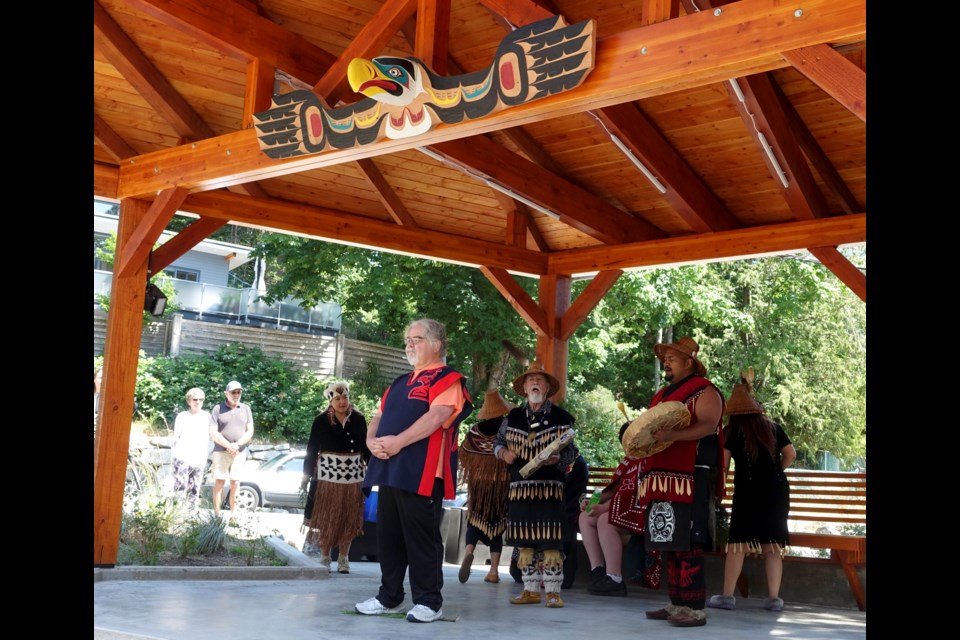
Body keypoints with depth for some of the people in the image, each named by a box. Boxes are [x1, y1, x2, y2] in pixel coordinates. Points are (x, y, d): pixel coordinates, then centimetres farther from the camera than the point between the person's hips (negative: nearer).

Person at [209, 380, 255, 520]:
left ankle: (233, 513, 7)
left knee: (235, 482, 3)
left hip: (240, 452, 2)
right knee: (219, 482, -2)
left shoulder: (246, 409, 7)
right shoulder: (218, 409, 0)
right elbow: (213, 433, -6)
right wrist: (228, 446, -16)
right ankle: (216, 513, 1)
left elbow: (250, 432, 3)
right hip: (221, 451, -2)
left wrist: (237, 444, -12)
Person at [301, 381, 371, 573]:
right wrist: (307, 474, 0)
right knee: (326, 516, 2)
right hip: (328, 473, -2)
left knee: (348, 517, 7)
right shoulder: (321, 420, -3)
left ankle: (343, 559, 16)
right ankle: (324, 557, 13)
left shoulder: (358, 419, 3)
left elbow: (365, 446, 10)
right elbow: (312, 448, 0)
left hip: (353, 474, 2)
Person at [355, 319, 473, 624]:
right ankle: (389, 597, 22)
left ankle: (429, 602, 5)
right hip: (390, 469, 8)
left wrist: (397, 442, -19)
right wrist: (371, 440, -1)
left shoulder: (448, 379, -4)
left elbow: (436, 417, -18)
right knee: (388, 536, 12)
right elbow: (380, 416, 21)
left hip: (421, 473, -8)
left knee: (421, 538, -4)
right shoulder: (401, 382, 23)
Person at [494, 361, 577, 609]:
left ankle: (553, 591, 0)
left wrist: (557, 458, -21)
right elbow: (499, 442, 20)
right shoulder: (513, 417, 12)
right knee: (524, 541, 7)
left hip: (550, 488, -4)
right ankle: (530, 590, 16)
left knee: (551, 541, -7)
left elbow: (571, 452, -1)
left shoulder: (561, 417, 2)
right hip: (520, 487, 4)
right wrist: (503, 453, -2)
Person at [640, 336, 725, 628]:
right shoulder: (664, 394, 23)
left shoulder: (703, 391, -4)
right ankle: (677, 604, 17)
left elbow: (708, 425, -19)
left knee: (688, 545, -10)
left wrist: (672, 435, -31)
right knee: (670, 544, 10)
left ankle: (695, 609, -7)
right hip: (665, 478, 9)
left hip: (690, 478, -9)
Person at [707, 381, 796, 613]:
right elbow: (791, 455, 13)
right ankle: (774, 598, 5)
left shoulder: (732, 430, 2)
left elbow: (723, 464, -5)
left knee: (738, 542, -2)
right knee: (772, 544, 5)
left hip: (748, 490, -4)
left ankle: (727, 596, -4)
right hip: (777, 490, 4)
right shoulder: (772, 427, 12)